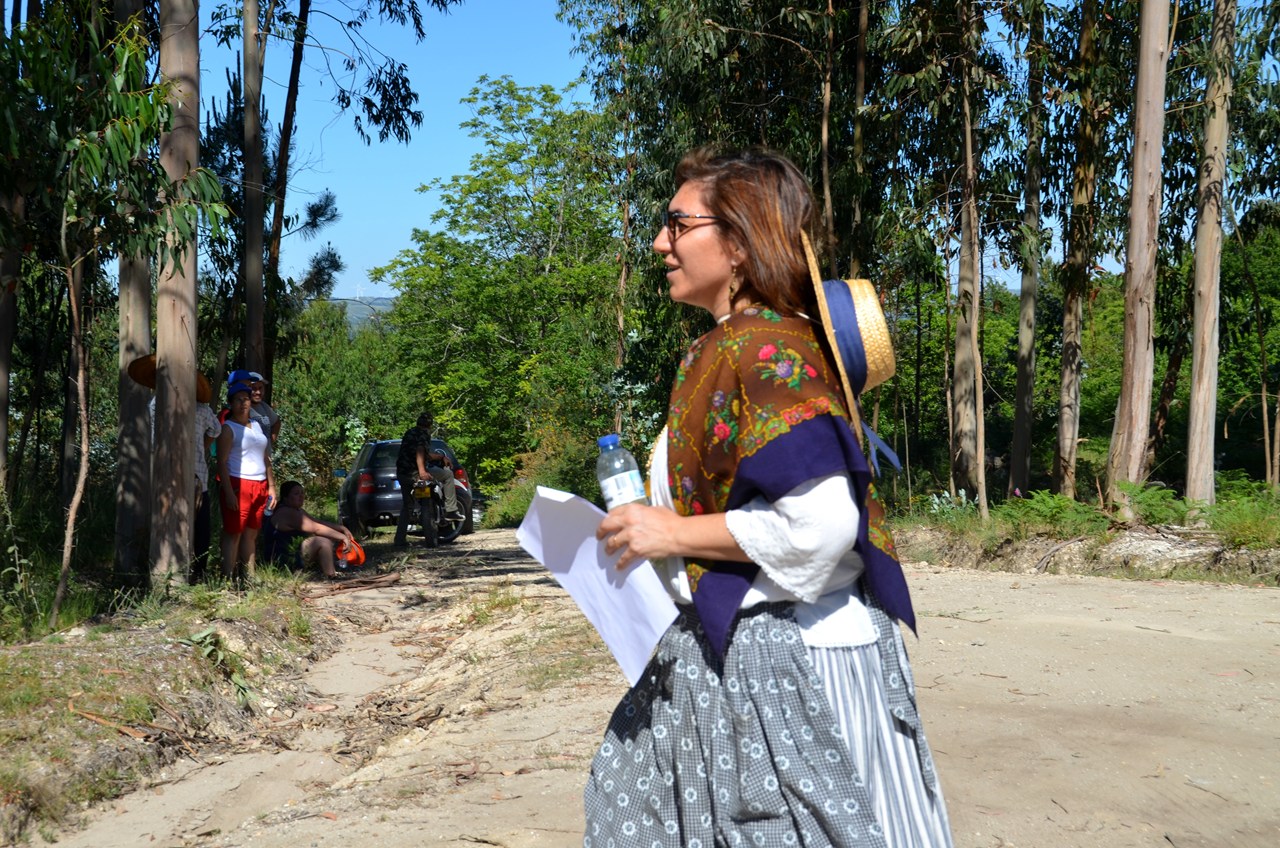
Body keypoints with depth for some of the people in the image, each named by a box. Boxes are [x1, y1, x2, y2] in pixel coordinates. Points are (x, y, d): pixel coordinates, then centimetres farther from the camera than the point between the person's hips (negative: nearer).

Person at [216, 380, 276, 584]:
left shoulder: (256, 425, 17)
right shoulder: (228, 428, -3)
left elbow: (265, 458, 22)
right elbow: (222, 461, -11)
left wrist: (271, 486, 17)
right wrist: (228, 492, -19)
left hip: (259, 486, 6)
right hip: (238, 484, -6)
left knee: (251, 533, 7)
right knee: (234, 533, -7)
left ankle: (248, 576, 11)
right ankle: (228, 578, -8)